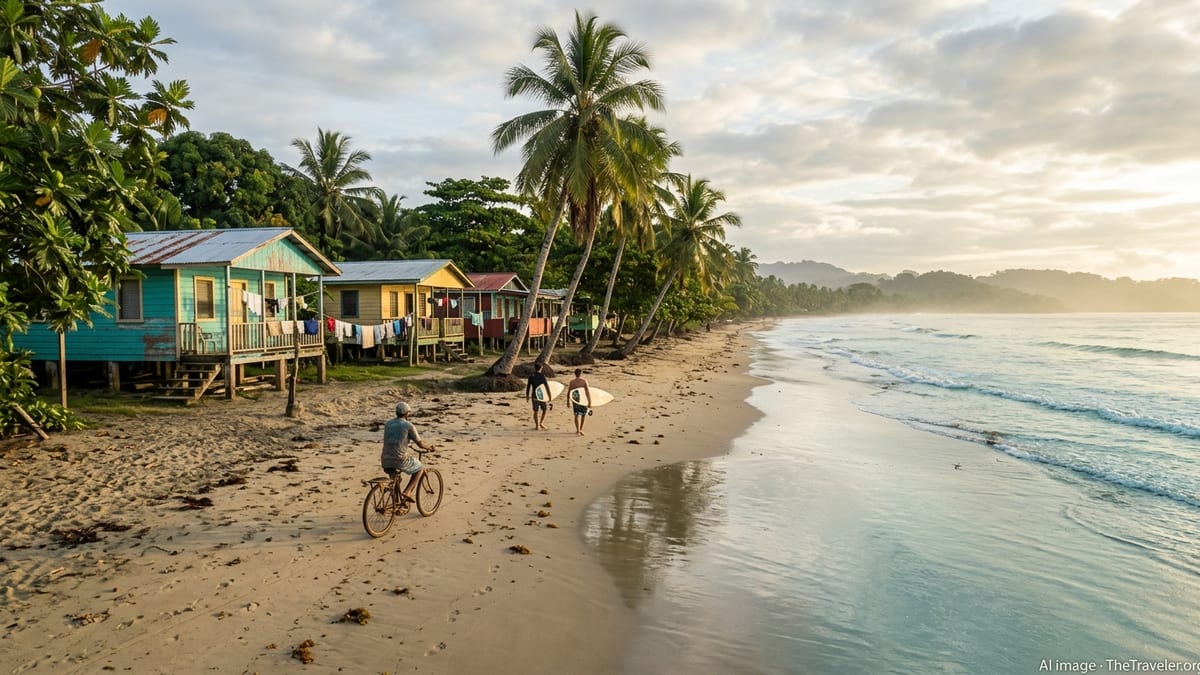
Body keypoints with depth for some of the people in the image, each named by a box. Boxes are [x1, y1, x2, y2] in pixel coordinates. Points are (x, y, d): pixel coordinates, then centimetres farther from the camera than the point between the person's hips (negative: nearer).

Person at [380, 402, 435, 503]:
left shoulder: (388, 423, 12)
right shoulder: (408, 425, -5)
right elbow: (420, 444, -2)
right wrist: (430, 447, 19)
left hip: (385, 461, 6)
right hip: (400, 459, -6)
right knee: (420, 469, 20)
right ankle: (407, 492, 5)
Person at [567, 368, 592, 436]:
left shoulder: (572, 382, 1)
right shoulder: (584, 381, -8)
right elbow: (587, 392, -11)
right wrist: (589, 402, -8)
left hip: (575, 400, 2)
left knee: (577, 415, 5)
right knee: (584, 415, 18)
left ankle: (578, 430, -7)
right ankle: (581, 429, 25)